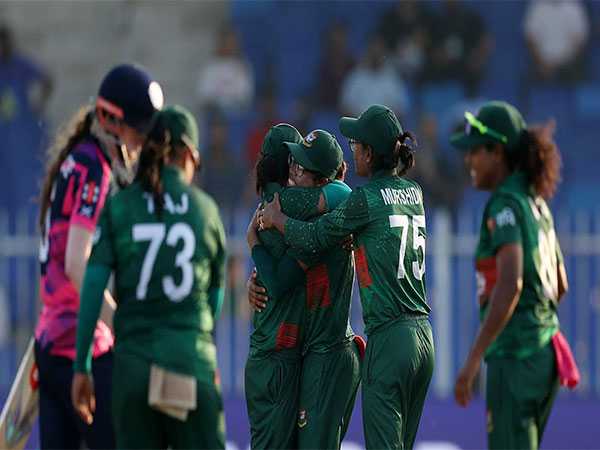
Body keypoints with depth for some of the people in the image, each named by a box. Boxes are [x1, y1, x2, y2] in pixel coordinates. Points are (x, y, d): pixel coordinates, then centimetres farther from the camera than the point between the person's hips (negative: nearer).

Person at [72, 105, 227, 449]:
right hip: (194, 362, -1)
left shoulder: (118, 206, 3)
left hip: (133, 362, 1)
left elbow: (92, 289, -3)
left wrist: (82, 367, 2)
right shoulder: (206, 209, 5)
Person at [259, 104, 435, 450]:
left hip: (388, 339, -8)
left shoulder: (367, 197, -10)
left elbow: (315, 238, -2)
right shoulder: (413, 192, 12)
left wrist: (276, 219, 14)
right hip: (423, 338, 8)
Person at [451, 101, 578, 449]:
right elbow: (560, 286, 23)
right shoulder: (537, 203, 14)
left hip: (515, 355, -9)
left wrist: (473, 359, -27)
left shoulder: (505, 205, -13)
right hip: (546, 351, 9)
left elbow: (511, 284, -25)